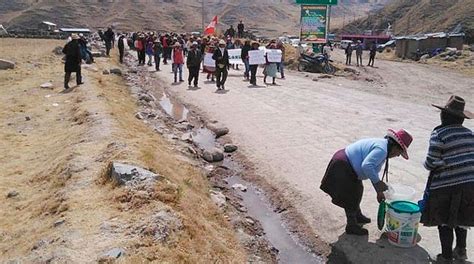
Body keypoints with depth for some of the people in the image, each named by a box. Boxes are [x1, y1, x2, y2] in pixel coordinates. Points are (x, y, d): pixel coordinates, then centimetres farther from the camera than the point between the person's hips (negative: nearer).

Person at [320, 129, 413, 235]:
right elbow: (366, 166, -36)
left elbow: (373, 170, 18)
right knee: (351, 198, 2)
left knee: (357, 190, 26)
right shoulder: (381, 150, -23)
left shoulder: (381, 145, 10)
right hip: (342, 168, -11)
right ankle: (351, 226, 19)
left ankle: (357, 215, 47)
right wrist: (378, 182, -24)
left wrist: (379, 191, 19)